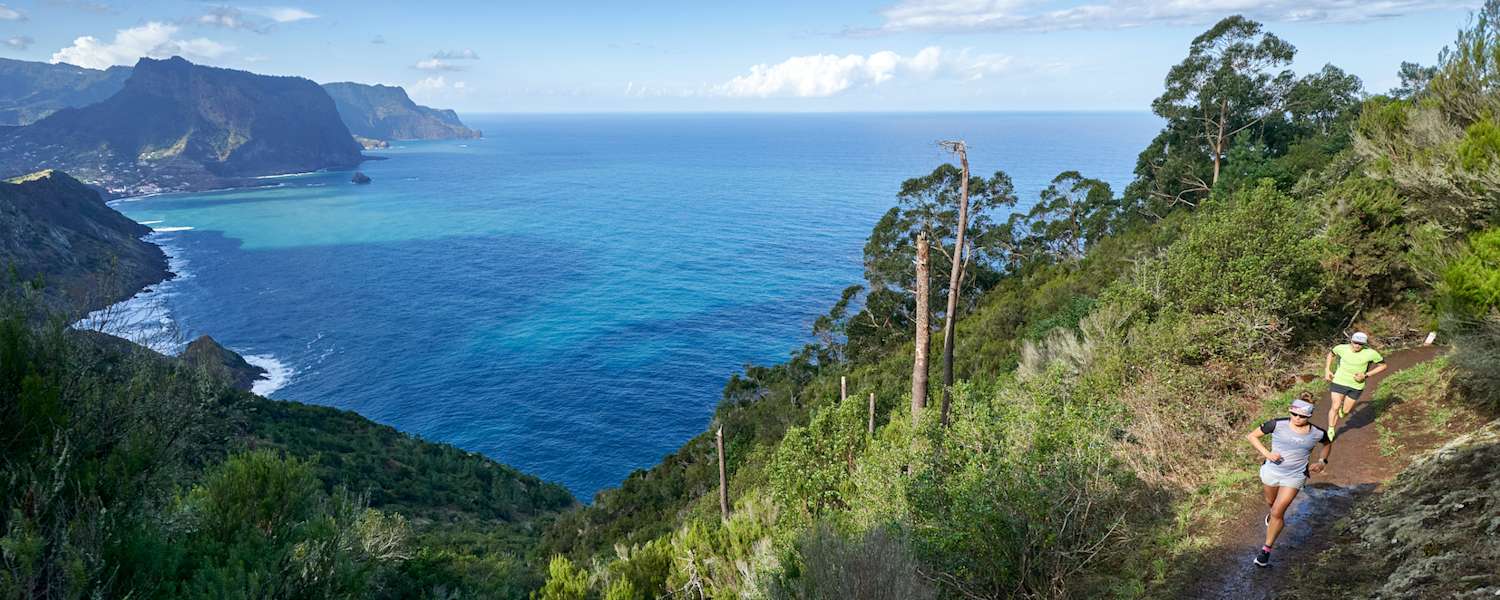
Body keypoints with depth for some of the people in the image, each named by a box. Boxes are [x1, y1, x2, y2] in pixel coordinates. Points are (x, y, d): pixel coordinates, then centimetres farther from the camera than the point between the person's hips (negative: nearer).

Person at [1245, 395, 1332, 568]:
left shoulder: (1317, 433, -11)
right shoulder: (1278, 424, -17)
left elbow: (1328, 444, 14)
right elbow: (1251, 435, -9)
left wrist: (1322, 461, 0)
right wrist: (1266, 453, -20)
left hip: (1294, 477, -1)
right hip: (1271, 471, 1)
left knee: (1277, 513, -6)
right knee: (1271, 503, 25)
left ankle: (1266, 550, 9)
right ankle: (1274, 513, 63)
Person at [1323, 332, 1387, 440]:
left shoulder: (1371, 353, -16)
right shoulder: (1342, 348, -12)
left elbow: (1383, 365, -1)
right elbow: (1331, 354, 11)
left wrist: (1366, 375, -12)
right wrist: (1327, 370, 3)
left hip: (1356, 386, 0)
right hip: (1339, 381, 0)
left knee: (1345, 411, 6)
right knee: (1335, 407, -5)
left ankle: (1343, 408, 43)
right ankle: (1331, 431, 13)